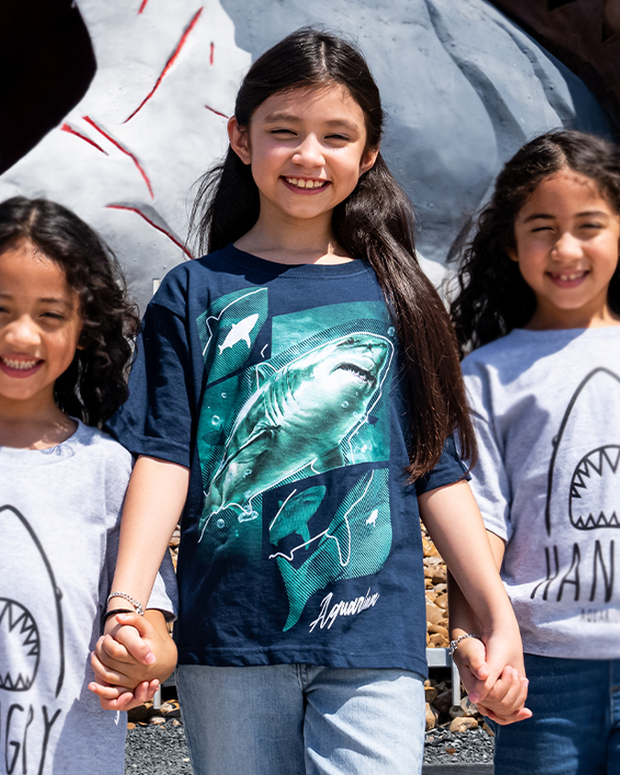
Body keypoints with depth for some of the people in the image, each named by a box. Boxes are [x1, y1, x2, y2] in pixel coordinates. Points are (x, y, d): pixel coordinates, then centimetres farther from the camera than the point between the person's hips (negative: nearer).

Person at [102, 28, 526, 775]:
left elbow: (437, 470, 10)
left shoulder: (393, 294, 10)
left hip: (374, 637, 1)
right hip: (231, 635, 0)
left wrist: (499, 615, 6)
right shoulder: (196, 293, 6)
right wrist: (126, 603, -13)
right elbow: (165, 456, -1)